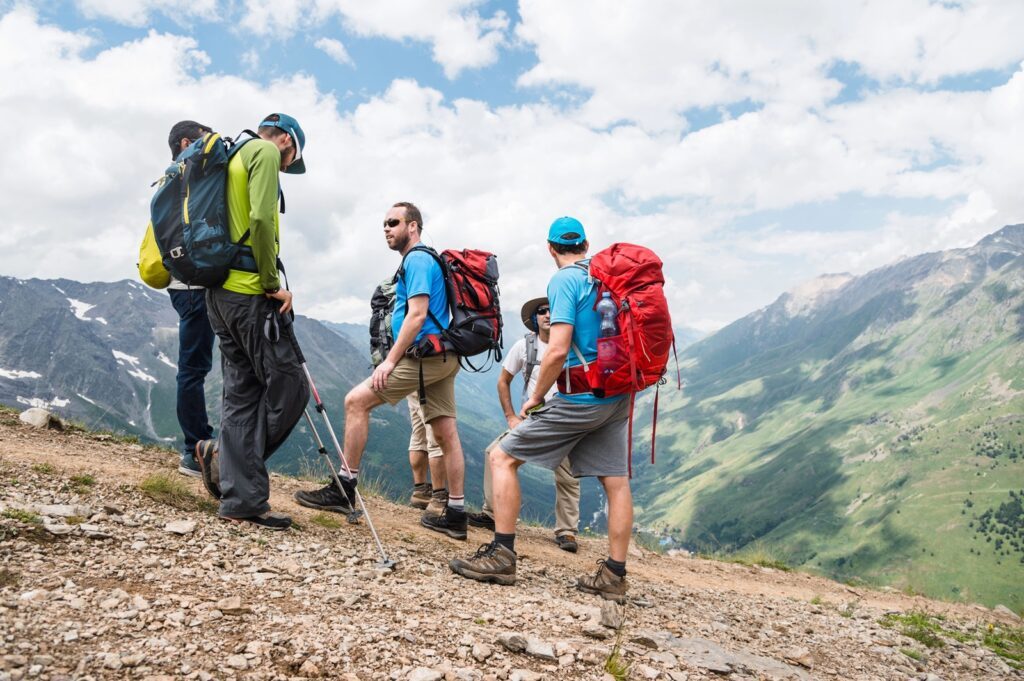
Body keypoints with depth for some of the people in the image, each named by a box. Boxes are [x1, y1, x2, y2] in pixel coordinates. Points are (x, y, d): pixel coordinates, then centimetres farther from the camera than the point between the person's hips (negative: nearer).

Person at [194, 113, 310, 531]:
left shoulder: (233, 159, 25)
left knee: (242, 392, 7)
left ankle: (241, 500, 8)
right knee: (289, 386, -2)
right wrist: (273, 284, -11)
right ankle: (223, 453, 5)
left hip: (221, 292, 10)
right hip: (250, 293, -10)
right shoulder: (265, 151, -2)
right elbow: (261, 220, -18)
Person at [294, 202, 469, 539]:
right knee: (445, 433, 8)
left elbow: (417, 315, -18)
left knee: (356, 401, -9)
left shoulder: (417, 259, -7)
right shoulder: (425, 260, 23)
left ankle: (344, 489, -5)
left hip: (426, 354, -10)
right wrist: (396, 356, 24)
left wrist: (390, 360, -19)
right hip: (442, 358, 10)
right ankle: (455, 515, 11)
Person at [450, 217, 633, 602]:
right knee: (616, 481, 8)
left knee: (502, 458, 1)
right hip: (618, 397, 8)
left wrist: (536, 397, -8)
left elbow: (558, 350, -20)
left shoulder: (564, 281, -10)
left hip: (581, 398, -8)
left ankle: (501, 557, 0)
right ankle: (614, 576, 12)